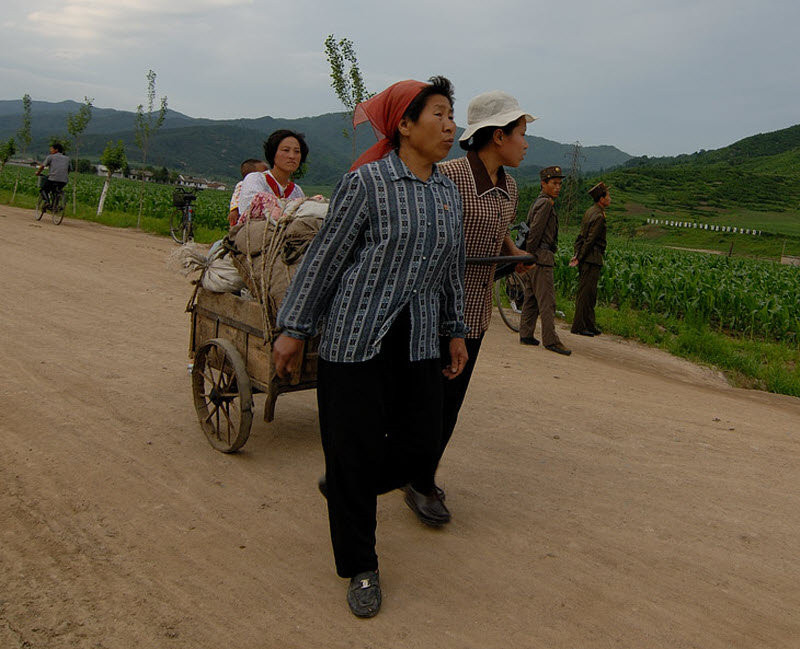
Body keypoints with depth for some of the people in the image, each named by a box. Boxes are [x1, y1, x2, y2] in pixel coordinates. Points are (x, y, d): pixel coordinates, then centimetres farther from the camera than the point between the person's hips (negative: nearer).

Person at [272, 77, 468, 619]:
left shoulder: (449, 194, 12)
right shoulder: (366, 182, -7)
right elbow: (325, 258, -4)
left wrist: (456, 331, 21)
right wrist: (294, 330, -3)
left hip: (418, 344, 6)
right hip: (356, 336, -6)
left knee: (421, 450, 6)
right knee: (356, 449, 1)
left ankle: (342, 488, 38)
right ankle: (360, 568, 21)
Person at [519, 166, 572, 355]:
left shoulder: (539, 202, 20)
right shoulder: (545, 203, -12)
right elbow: (535, 231, -18)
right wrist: (529, 256, -16)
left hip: (534, 258, 10)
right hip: (541, 257, -10)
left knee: (531, 298, 12)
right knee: (547, 301, -9)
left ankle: (526, 335, 17)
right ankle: (550, 340, -9)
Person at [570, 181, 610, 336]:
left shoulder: (590, 212, 15)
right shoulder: (598, 216, -16)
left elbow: (581, 235, 15)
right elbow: (590, 240, -16)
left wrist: (577, 255, 14)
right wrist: (579, 258, -11)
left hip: (586, 258, 10)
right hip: (592, 258, -10)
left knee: (590, 293, 14)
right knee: (586, 293, -6)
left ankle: (589, 325, 20)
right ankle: (579, 327, -2)